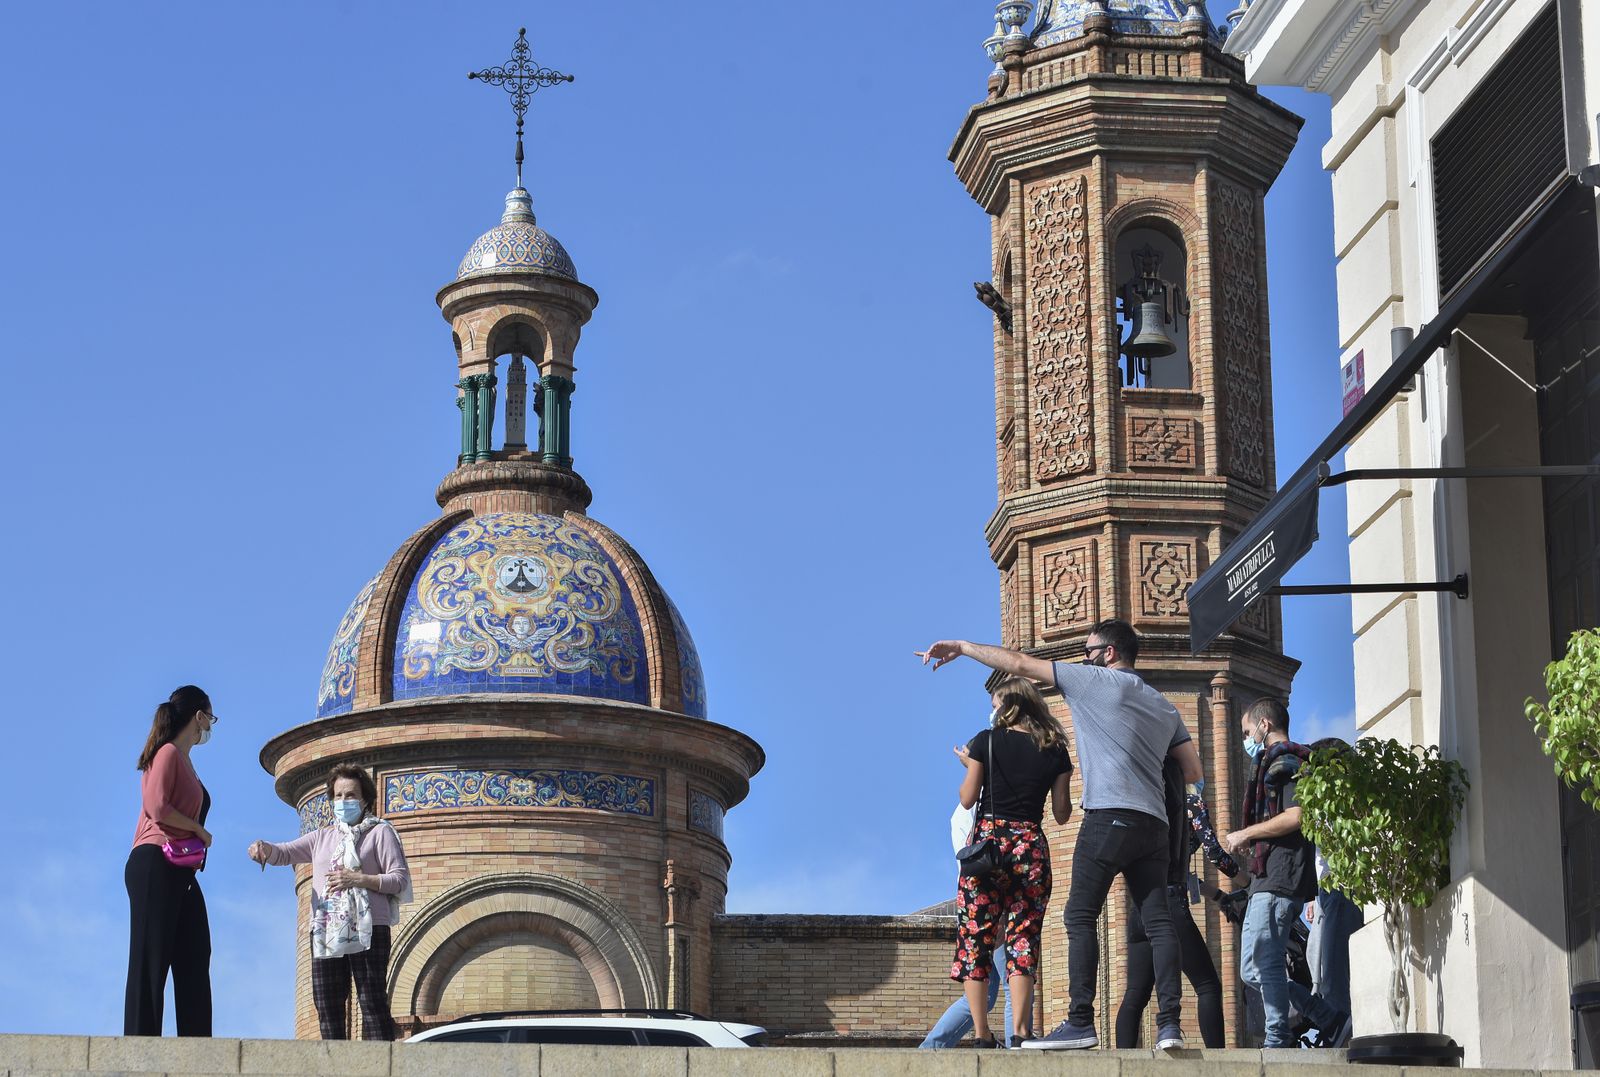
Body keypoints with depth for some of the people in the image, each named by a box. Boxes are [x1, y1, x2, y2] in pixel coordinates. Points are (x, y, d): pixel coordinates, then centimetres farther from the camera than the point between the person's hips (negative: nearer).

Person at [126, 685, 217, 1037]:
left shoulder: (183, 761, 22)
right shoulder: (168, 753, -5)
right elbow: (158, 807, -16)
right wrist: (199, 830, -6)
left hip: (180, 872, 9)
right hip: (156, 866, -9)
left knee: (194, 959, 2)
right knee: (150, 961, -10)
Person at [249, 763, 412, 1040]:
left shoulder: (380, 833, 8)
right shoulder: (322, 837, 23)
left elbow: (400, 880, 0)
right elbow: (284, 853, 13)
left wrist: (359, 879, -13)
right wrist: (264, 849, -10)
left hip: (368, 930, -5)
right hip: (325, 932, 5)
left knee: (373, 1004, -12)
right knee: (327, 1007, 1)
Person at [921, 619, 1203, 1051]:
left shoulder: (1096, 680, 5)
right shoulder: (1163, 706, 24)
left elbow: (1020, 664, 6)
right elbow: (1193, 770, 23)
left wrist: (962, 646, 15)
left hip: (1110, 815, -7)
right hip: (1155, 823, 7)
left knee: (1081, 916, -6)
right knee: (1158, 921, 0)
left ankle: (1081, 1021, -15)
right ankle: (1169, 1024, -9)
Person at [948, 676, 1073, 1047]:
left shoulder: (986, 741, 0)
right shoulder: (1055, 751, 6)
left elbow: (967, 799, 3)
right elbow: (1062, 813, 8)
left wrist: (968, 764, 20)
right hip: (1032, 848, 2)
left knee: (974, 936, 2)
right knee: (1023, 938, 2)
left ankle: (982, 1034, -4)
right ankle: (1019, 1033, -10)